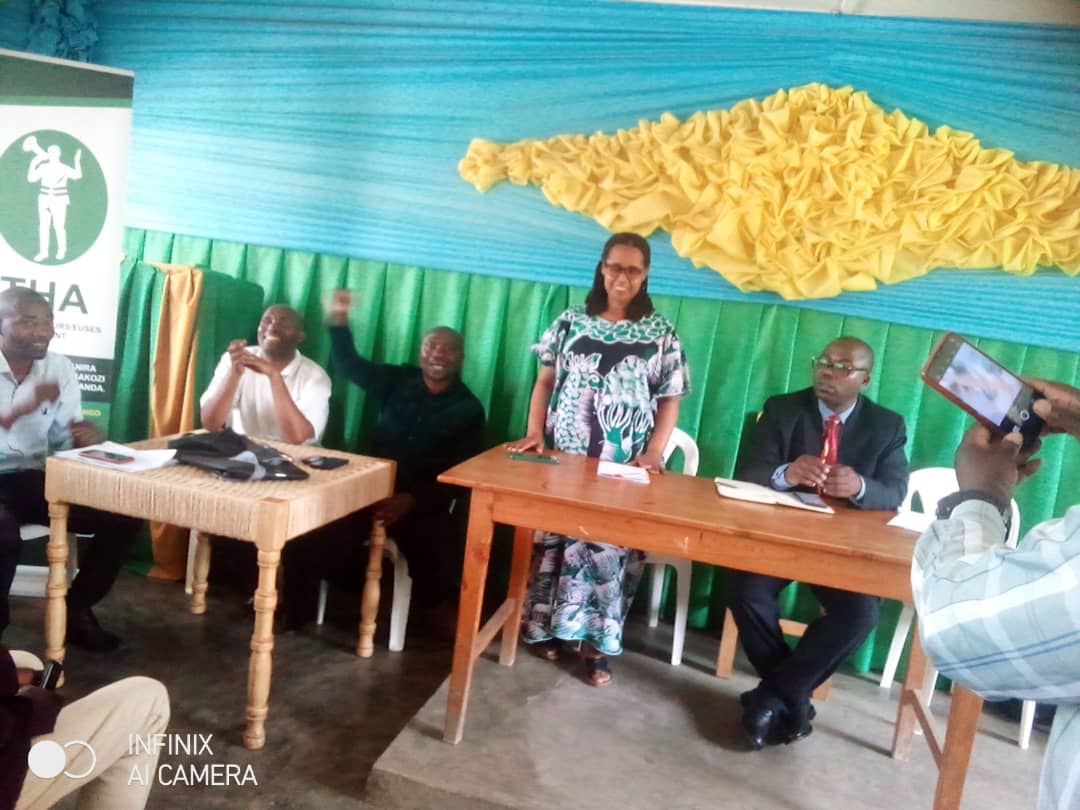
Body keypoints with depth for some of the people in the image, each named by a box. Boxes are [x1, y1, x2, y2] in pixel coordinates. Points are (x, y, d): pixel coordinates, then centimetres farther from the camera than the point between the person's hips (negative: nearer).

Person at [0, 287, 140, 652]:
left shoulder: (59, 367, 5)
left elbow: (64, 437, 8)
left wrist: (86, 436, -15)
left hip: (35, 480, 5)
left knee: (123, 514, -11)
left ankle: (76, 608, 7)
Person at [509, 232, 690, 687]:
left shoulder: (661, 333, 3)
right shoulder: (571, 321, 6)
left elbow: (670, 401, 3)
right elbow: (545, 381, 7)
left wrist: (653, 453, -10)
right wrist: (534, 434, -5)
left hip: (624, 467, -1)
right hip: (563, 458, 1)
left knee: (611, 547, -2)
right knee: (553, 537, 3)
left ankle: (596, 642, 11)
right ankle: (547, 627, 21)